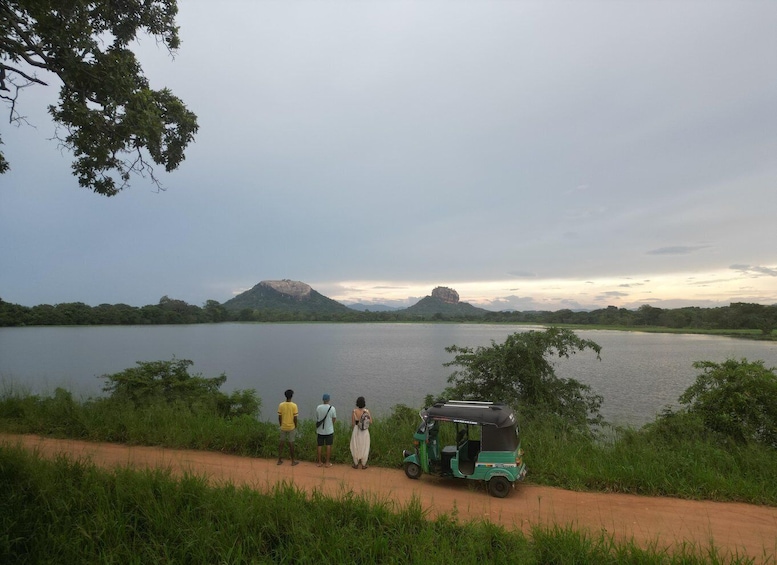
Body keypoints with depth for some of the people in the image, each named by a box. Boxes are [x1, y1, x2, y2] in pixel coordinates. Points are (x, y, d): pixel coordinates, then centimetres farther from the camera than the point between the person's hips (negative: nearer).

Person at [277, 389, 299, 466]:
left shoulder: (281, 405, -7)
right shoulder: (294, 406, -14)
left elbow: (279, 417, -2)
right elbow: (295, 418, -12)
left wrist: (280, 425, 12)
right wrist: (296, 427, 2)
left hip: (283, 427, 2)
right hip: (291, 427, -2)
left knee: (281, 442, 14)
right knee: (291, 443, 7)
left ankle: (280, 460, 21)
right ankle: (293, 461, 16)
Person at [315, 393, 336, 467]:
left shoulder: (318, 407, -6)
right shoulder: (332, 408, -13)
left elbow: (317, 418, 5)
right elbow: (334, 419, -5)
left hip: (320, 430, 2)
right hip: (329, 430, -2)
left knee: (319, 446, 12)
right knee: (328, 446, 8)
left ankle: (320, 462, 19)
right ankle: (327, 462, 11)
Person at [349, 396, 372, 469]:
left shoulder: (354, 411, -14)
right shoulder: (367, 411, -13)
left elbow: (352, 424, -8)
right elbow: (370, 422, -7)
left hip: (356, 431, 0)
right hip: (365, 431, 0)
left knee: (355, 447, 15)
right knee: (364, 448, 14)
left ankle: (356, 464, 24)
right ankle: (363, 465, 22)